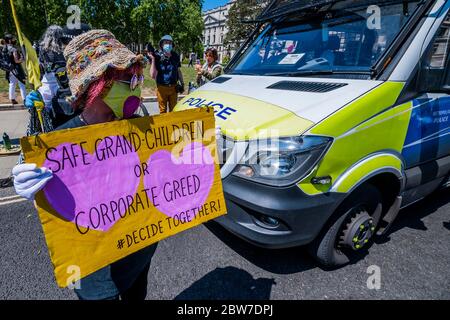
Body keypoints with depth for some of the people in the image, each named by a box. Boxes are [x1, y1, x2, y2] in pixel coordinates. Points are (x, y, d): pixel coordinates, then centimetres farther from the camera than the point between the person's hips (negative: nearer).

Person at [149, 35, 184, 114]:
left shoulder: (175, 56, 3)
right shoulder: (158, 57, -8)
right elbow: (153, 76, -13)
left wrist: (182, 83, 12)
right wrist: (153, 60, -17)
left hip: (173, 87, 3)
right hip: (161, 88, -3)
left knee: (173, 110, 12)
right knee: (162, 110, 8)